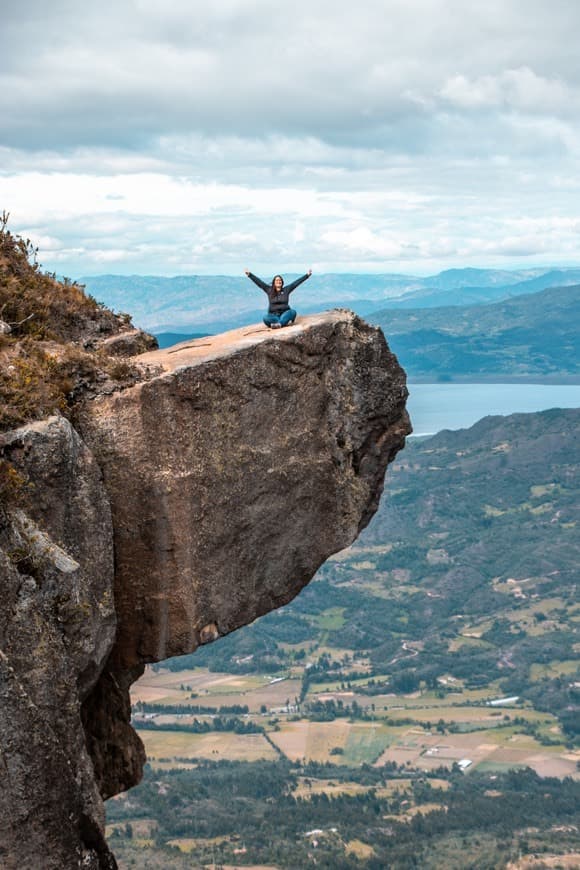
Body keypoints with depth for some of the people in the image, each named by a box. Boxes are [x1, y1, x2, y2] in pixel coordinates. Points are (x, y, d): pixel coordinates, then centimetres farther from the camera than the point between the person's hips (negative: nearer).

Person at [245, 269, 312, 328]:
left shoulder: (286, 290, 11)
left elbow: (296, 282, 9)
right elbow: (259, 282, 7)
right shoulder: (269, 290, 10)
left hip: (284, 314, 1)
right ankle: (285, 322, -38)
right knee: (265, 317, -34)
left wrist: (307, 275, 7)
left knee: (293, 312, -32)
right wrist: (249, 274, 1)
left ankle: (279, 324, -45)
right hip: (273, 315, -1)